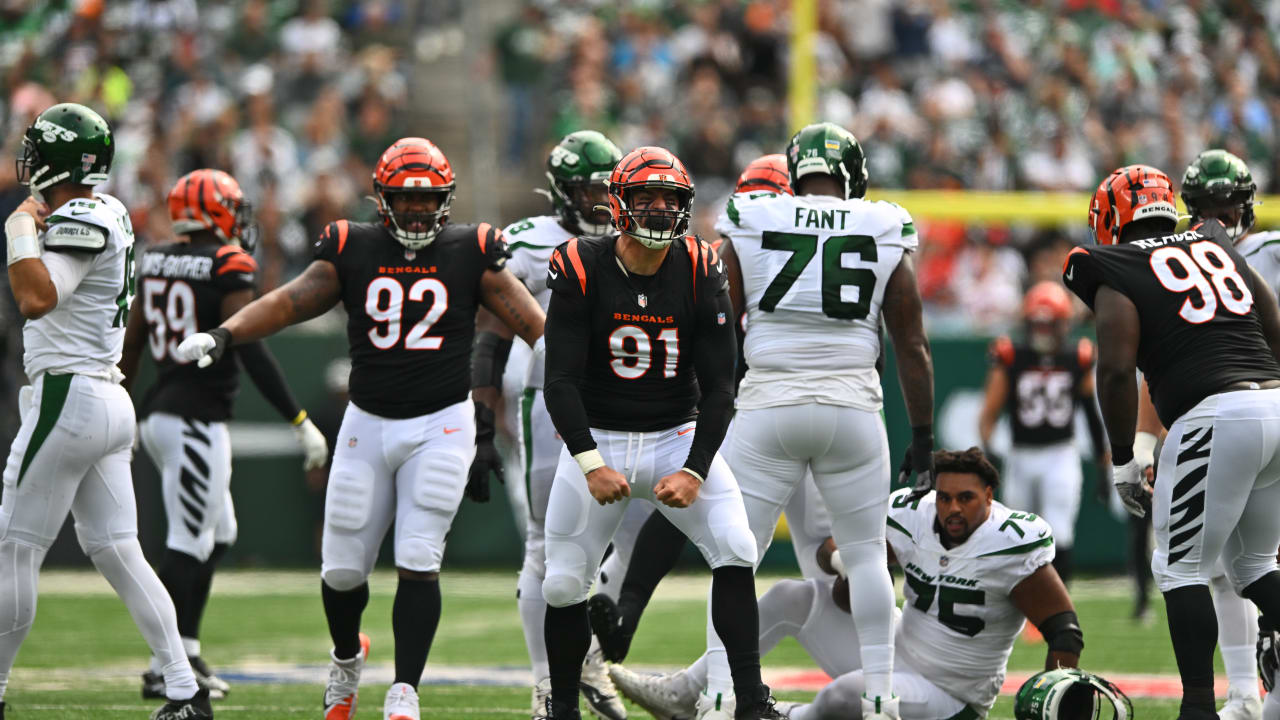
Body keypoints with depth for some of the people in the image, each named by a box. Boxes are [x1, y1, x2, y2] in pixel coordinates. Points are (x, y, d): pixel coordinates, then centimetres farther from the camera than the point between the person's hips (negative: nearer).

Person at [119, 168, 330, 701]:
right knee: (189, 542, -4)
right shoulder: (228, 265, -12)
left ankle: (187, 653, 18)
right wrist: (300, 421, -17)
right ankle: (165, 667, -3)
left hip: (158, 414, 8)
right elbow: (250, 350, -19)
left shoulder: (156, 263, 10)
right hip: (197, 418, -8)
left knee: (218, 533, 19)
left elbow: (131, 344, 15)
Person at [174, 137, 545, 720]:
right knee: (343, 568, 6)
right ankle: (346, 660, 36)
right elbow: (290, 301, -6)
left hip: (441, 425, -2)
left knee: (418, 562, -12)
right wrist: (223, 335, -20)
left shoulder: (470, 254, 0)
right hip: (367, 425, 2)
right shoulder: (352, 250, 1)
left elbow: (531, 321, -2)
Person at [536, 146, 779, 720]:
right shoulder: (581, 270, -14)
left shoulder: (700, 274, -8)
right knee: (564, 584, 0)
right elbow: (560, 382, -16)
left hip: (678, 436, 1)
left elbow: (718, 387, -7)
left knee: (735, 550, -17)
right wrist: (591, 465, -28)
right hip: (595, 440, -1)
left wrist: (695, 472, -18)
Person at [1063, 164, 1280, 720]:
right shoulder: (1219, 249, 21)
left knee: (1181, 568, 4)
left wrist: (1122, 459, 1)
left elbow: (1117, 369, -7)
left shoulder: (1116, 275, 3)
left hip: (1215, 414, -6)